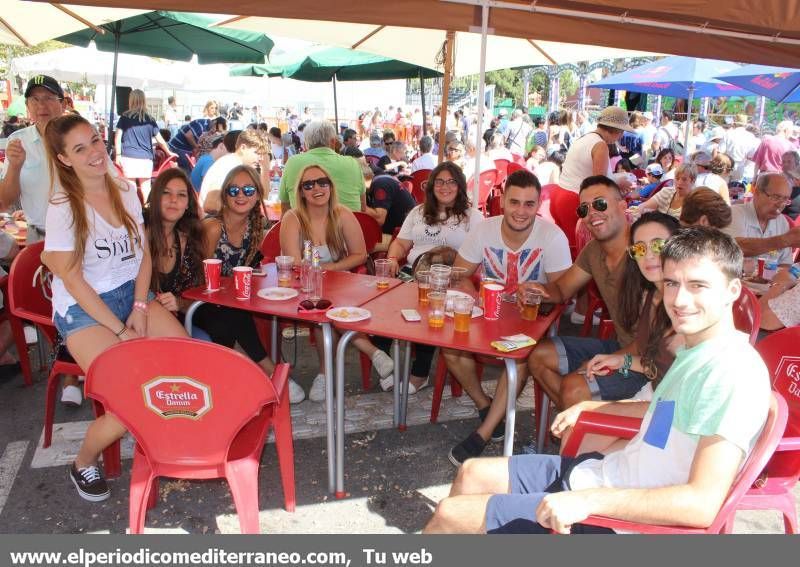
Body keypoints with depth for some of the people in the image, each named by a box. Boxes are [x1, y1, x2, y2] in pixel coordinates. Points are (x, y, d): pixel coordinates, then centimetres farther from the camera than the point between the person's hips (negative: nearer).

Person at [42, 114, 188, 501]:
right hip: (83, 309, -5)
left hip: (132, 294, 5)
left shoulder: (126, 192, 4)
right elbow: (72, 280, -12)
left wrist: (140, 308, -6)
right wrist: (120, 330, -15)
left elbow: (143, 253, 7)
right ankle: (83, 464, 10)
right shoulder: (63, 208, -12)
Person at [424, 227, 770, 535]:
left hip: (620, 516, -9)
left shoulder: (734, 370, -23)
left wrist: (589, 500, -33)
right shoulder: (695, 350, 6)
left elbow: (704, 503, -29)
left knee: (449, 515, -7)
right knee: (471, 474, 14)